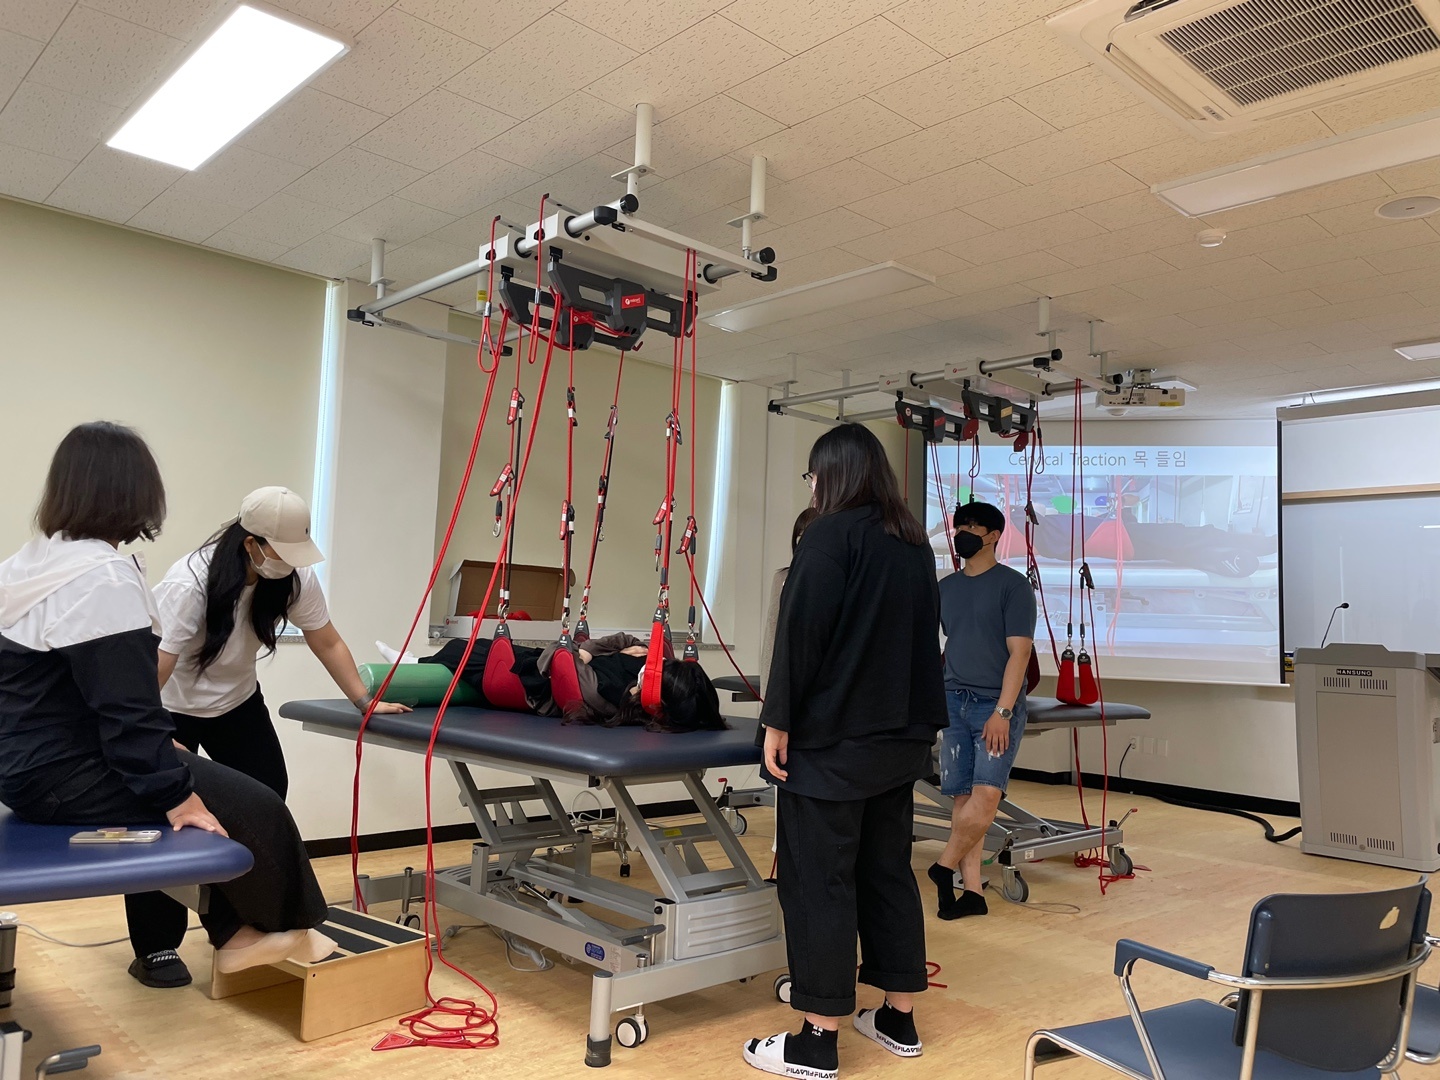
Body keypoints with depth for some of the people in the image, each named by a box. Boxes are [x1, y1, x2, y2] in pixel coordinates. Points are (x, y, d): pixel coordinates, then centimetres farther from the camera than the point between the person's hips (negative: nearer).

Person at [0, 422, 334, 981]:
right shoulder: (103, 576, -23)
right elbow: (128, 709, -25)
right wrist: (177, 798, -18)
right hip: (62, 775, -10)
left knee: (213, 782, 15)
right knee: (250, 806, -4)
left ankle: (234, 932, 19)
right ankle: (286, 931, 18)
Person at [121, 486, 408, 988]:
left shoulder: (294, 577, -17)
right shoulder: (188, 584, -32)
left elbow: (328, 643, -7)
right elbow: (153, 667, -38)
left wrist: (364, 702, -11)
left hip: (236, 702, 5)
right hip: (171, 708, -5)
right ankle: (155, 949, 5)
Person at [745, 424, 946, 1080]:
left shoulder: (831, 534, -11)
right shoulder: (914, 544, 11)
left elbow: (799, 633, -16)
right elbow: (925, 637, 16)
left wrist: (777, 721, -12)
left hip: (830, 738, -8)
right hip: (897, 737, 8)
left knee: (818, 882, -1)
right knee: (889, 872, 15)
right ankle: (899, 1021, 25)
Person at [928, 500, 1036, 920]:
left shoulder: (1013, 585, -4)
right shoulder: (945, 587, 12)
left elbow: (1019, 652, -10)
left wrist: (1002, 712, -17)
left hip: (997, 705, -5)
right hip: (954, 703, 5)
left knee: (987, 794, -14)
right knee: (963, 796, 3)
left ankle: (944, 866, 6)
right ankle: (972, 891, 9)